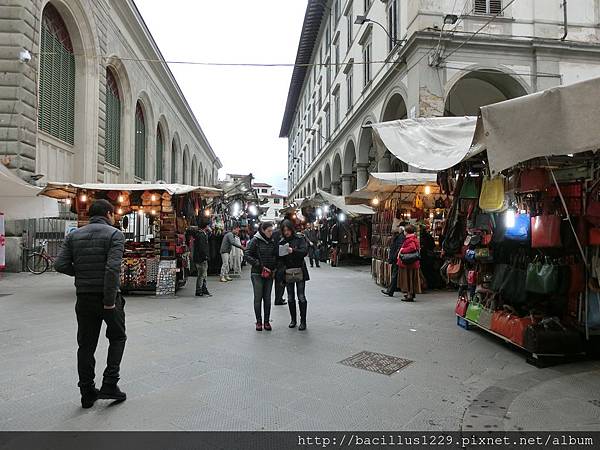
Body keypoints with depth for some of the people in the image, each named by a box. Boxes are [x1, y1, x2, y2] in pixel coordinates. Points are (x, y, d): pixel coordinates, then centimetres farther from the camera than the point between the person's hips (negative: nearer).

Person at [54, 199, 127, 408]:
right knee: (117, 338, 16)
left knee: (86, 345, 13)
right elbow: (113, 268, -21)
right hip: (106, 296, -4)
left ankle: (87, 393, 19)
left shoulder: (74, 235, 7)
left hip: (84, 297, 4)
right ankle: (109, 385, 9)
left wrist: (81, 273, 12)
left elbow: (60, 264, -3)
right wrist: (110, 300, -18)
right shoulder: (115, 234, -9)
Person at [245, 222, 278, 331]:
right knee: (258, 298, 0)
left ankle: (267, 321, 15)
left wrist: (274, 268, 0)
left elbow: (276, 256, 16)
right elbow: (247, 256, -10)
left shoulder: (273, 242, 8)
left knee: (267, 298, 6)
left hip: (269, 274, 4)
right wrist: (260, 266, -14)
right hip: (257, 274, -4)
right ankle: (259, 322, 11)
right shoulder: (255, 241, -6)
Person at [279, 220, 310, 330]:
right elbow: (279, 257, 6)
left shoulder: (299, 238, -2)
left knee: (301, 297, -2)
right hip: (287, 272, 3)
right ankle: (293, 319, 23)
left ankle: (303, 321, 6)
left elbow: (305, 251, -13)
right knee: (290, 297, 10)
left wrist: (293, 251, -27)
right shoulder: (281, 242, 7)